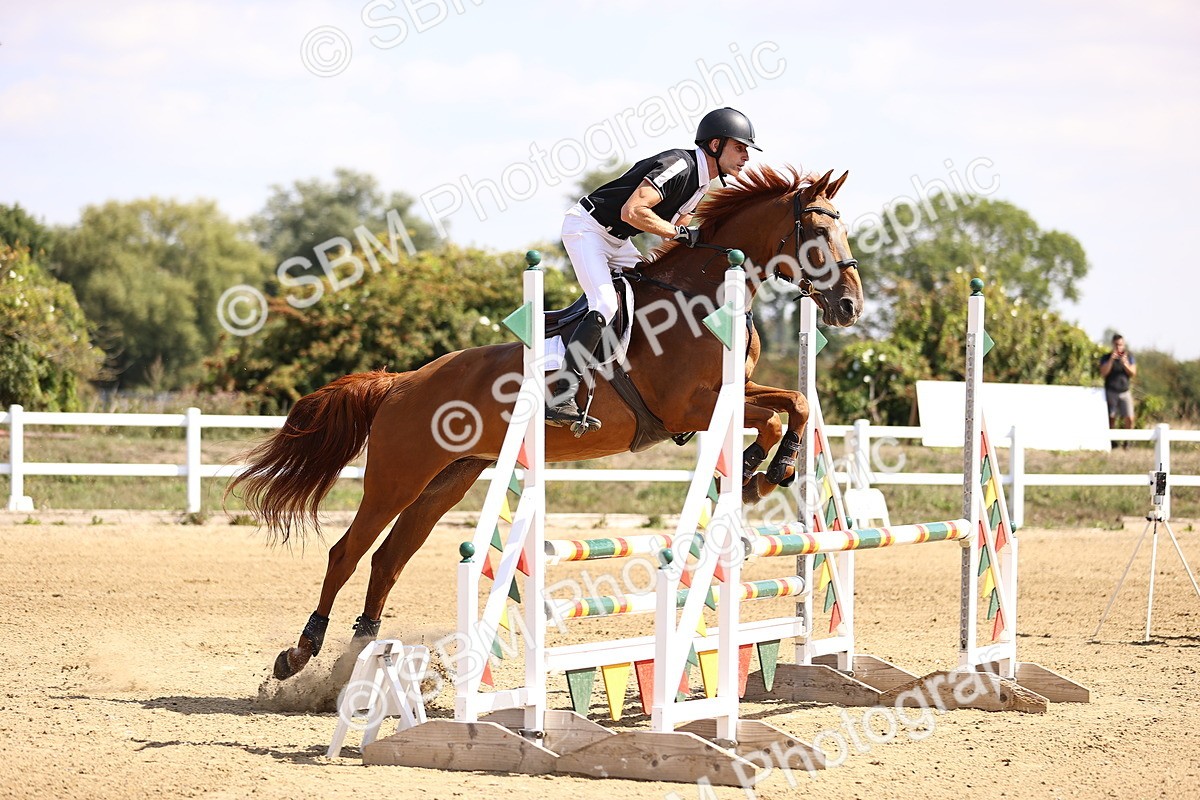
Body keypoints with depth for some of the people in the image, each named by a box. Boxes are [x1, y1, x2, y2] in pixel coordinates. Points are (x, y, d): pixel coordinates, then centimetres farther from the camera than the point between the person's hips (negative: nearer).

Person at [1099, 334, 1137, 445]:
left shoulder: (1129, 356, 8)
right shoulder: (1106, 357, 3)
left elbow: (1133, 373, 2)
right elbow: (1103, 373, -8)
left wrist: (1125, 364, -15)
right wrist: (1111, 360, -18)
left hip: (1125, 391, 1)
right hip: (1111, 392, -1)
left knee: (1129, 418, -9)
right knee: (1111, 418, -3)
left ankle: (1126, 441, 8)